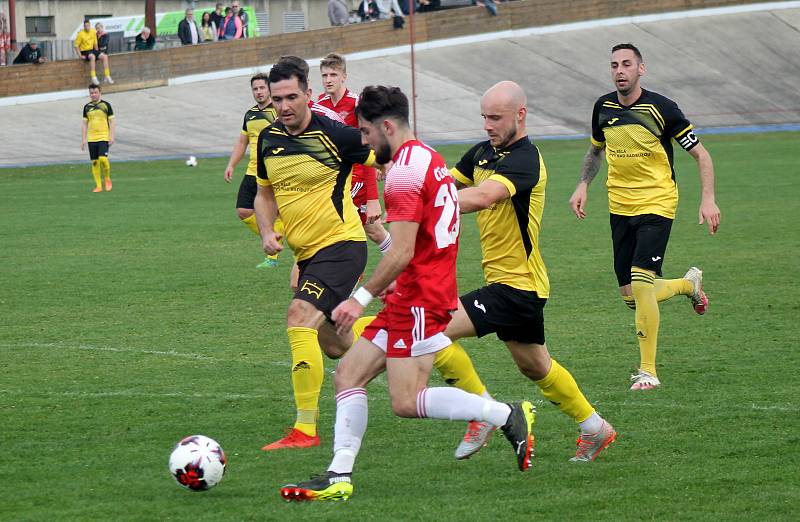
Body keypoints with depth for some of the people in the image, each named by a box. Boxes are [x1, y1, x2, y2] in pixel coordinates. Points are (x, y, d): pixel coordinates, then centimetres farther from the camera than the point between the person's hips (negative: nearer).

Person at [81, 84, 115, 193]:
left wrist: (111, 137, -7)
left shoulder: (106, 105, 1)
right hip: (91, 138, 3)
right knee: (94, 162, 2)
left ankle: (107, 179, 7)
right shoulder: (87, 107, 9)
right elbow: (84, 124, 13)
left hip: (104, 137, -3)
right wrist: (83, 139, 6)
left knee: (103, 159, -18)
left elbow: (112, 121, 1)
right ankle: (98, 186, 8)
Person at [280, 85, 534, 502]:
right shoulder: (429, 159, 15)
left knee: (406, 403, -11)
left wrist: (362, 298, -14)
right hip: (417, 297, 10)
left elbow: (402, 253, -21)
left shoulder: (405, 171, -16)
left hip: (418, 301, -10)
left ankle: (507, 416, -4)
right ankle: (339, 476, 5)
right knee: (348, 373, 7)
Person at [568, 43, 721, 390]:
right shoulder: (603, 107, 3)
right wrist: (582, 186, 7)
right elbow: (596, 150, 22)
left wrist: (708, 199, -15)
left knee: (640, 285, -21)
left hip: (657, 205, -6)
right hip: (620, 207, 6)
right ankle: (689, 283, 37)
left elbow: (700, 154, -5)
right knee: (631, 299, 6)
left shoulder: (661, 109, -12)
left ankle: (647, 371, -12)